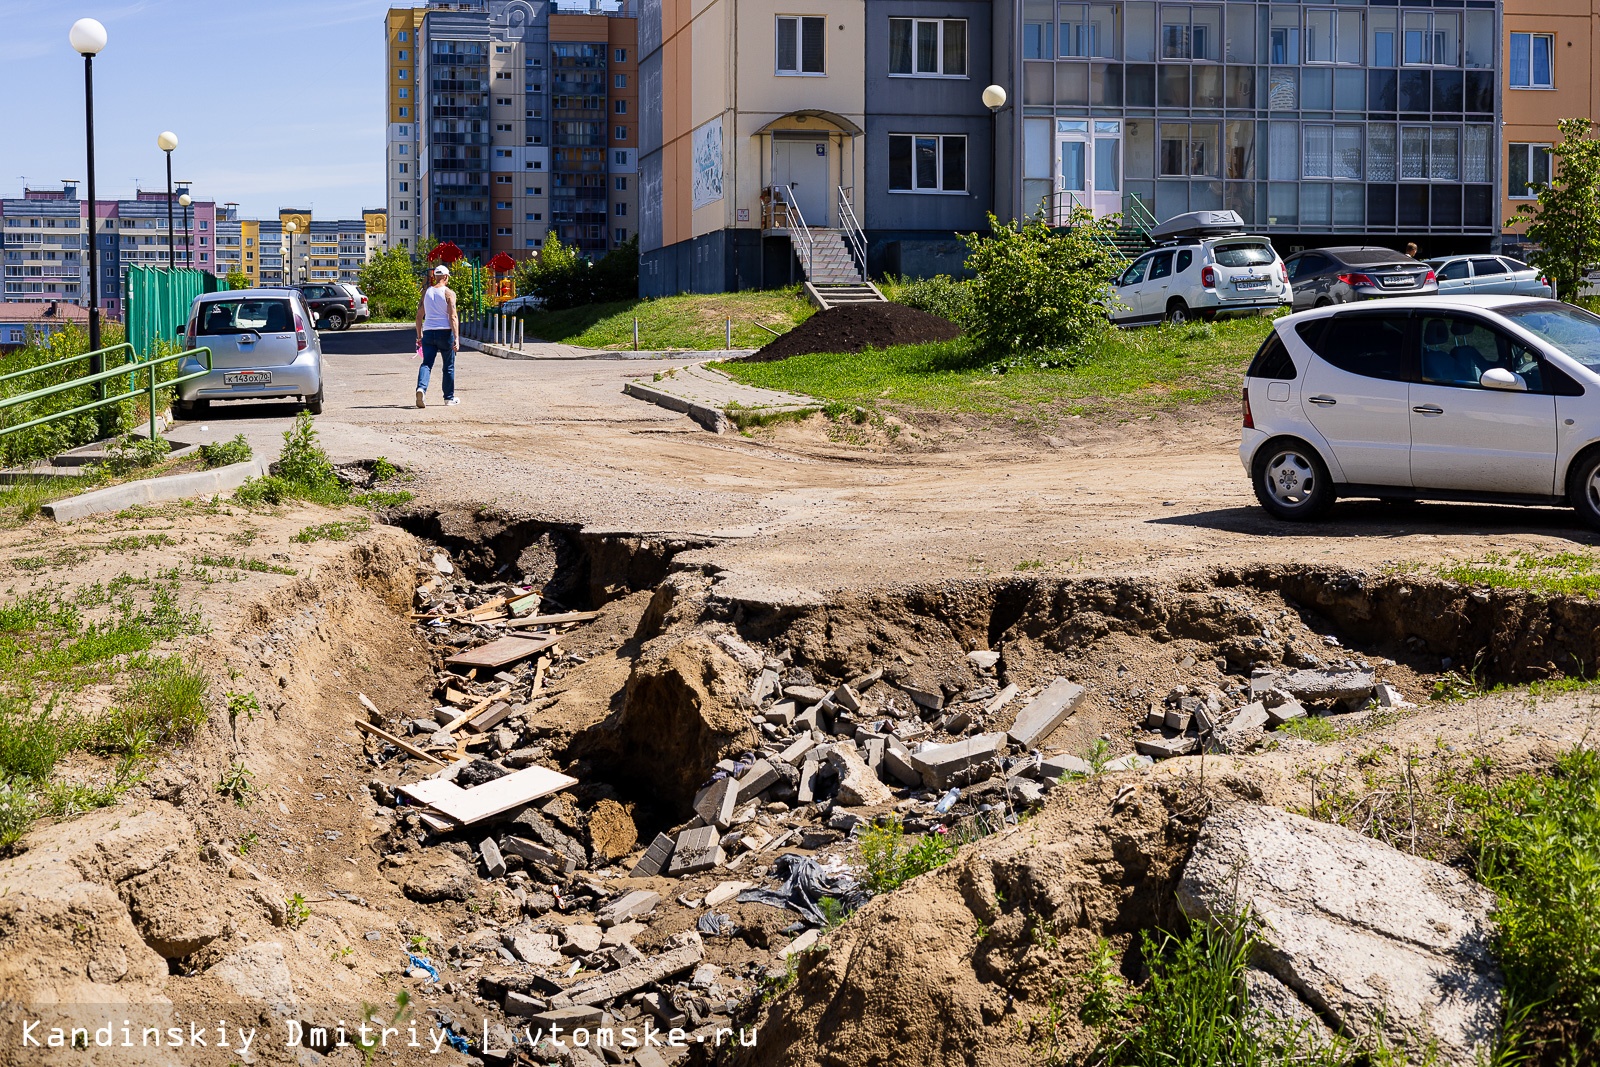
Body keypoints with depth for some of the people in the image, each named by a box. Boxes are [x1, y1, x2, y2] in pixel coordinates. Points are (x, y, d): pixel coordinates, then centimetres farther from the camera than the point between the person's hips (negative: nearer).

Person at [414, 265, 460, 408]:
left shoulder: (426, 292, 10)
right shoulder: (449, 293, -4)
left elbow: (419, 315, 12)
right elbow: (453, 317, -12)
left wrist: (419, 336, 20)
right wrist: (456, 338, -15)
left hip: (428, 332, 3)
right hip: (445, 332, -3)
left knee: (426, 363, -2)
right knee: (449, 366, 10)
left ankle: (421, 388, -28)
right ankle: (449, 397, 19)